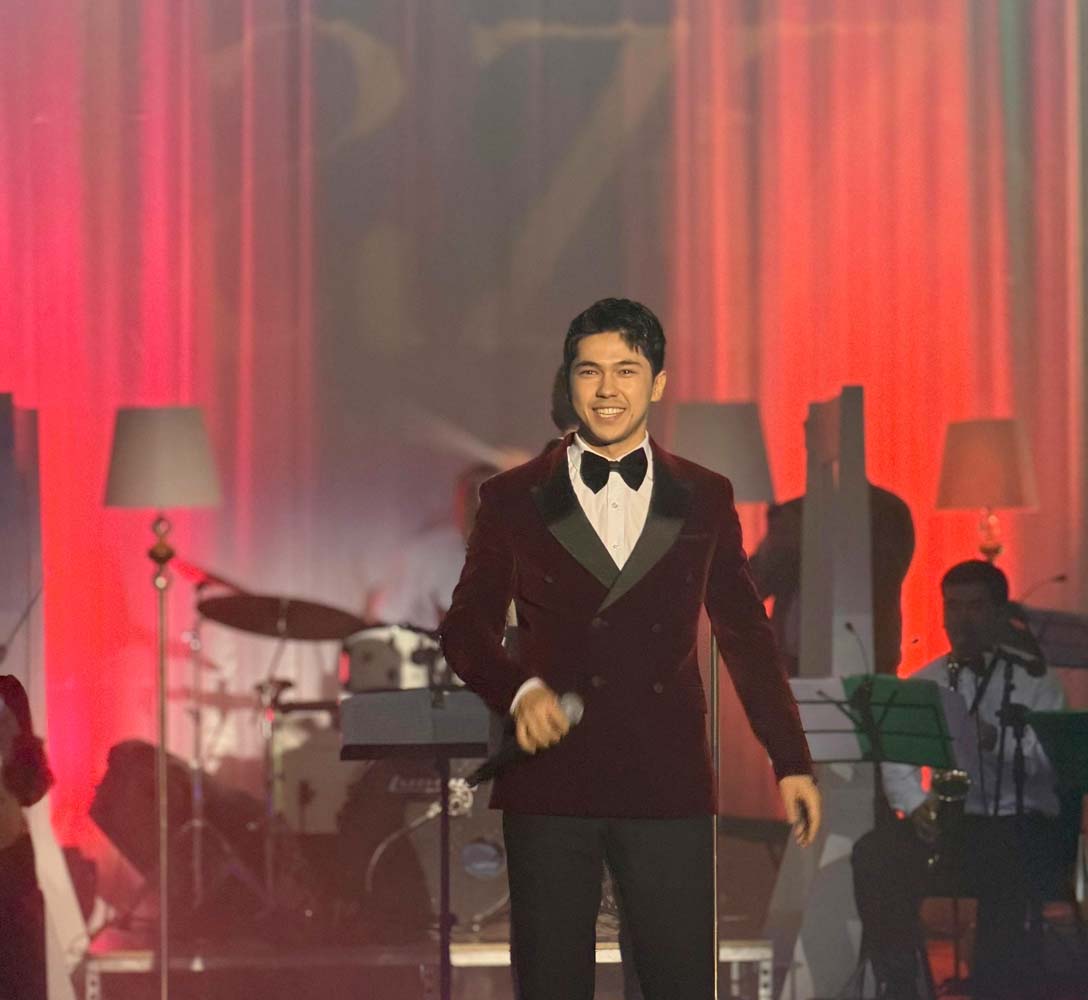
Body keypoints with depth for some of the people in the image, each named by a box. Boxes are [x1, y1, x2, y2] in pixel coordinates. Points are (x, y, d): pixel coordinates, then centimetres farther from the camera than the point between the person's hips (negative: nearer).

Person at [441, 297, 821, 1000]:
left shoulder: (705, 500, 12)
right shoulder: (515, 500, 8)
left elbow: (746, 634, 16)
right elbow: (466, 626, 9)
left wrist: (791, 761, 14)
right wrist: (519, 689, -11)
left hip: (667, 783, 1)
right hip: (551, 781, 0)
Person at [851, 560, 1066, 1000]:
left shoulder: (1034, 679, 3)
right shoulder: (923, 682, 15)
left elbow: (1048, 763, -11)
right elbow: (897, 760, 7)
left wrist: (994, 739, -29)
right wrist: (915, 805, -13)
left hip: (1019, 821, -4)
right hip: (945, 822, 4)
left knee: (999, 865, -38)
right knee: (874, 854, -24)